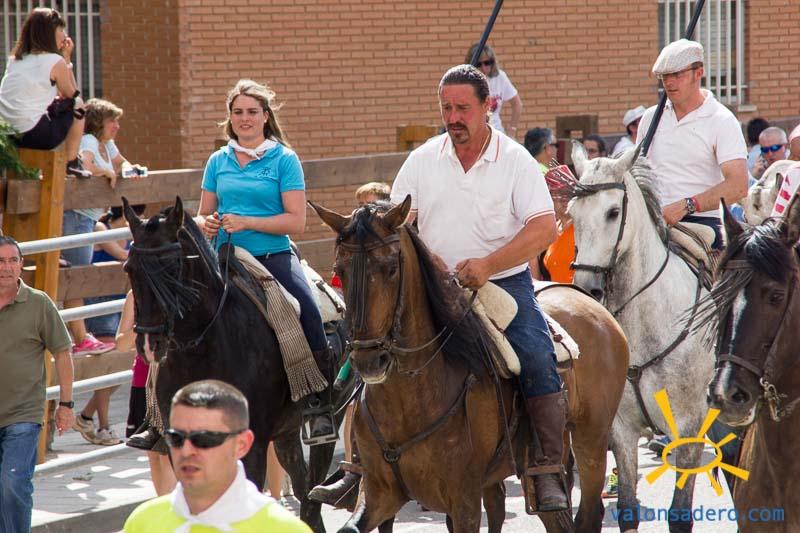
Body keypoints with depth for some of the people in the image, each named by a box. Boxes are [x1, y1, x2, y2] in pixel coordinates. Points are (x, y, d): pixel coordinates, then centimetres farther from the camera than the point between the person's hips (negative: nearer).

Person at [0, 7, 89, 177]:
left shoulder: (14, 59, 17)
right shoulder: (55, 61, -2)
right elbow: (72, 95, 11)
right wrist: (67, 60, 15)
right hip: (34, 136, -7)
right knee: (77, 104, 15)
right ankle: (72, 163, 16)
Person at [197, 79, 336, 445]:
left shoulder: (284, 160, 1)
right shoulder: (218, 162, 13)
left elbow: (296, 221, -6)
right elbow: (204, 215, 21)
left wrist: (246, 223, -15)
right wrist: (207, 224, -3)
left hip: (274, 257, -4)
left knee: (309, 313, -30)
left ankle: (319, 405, -20)